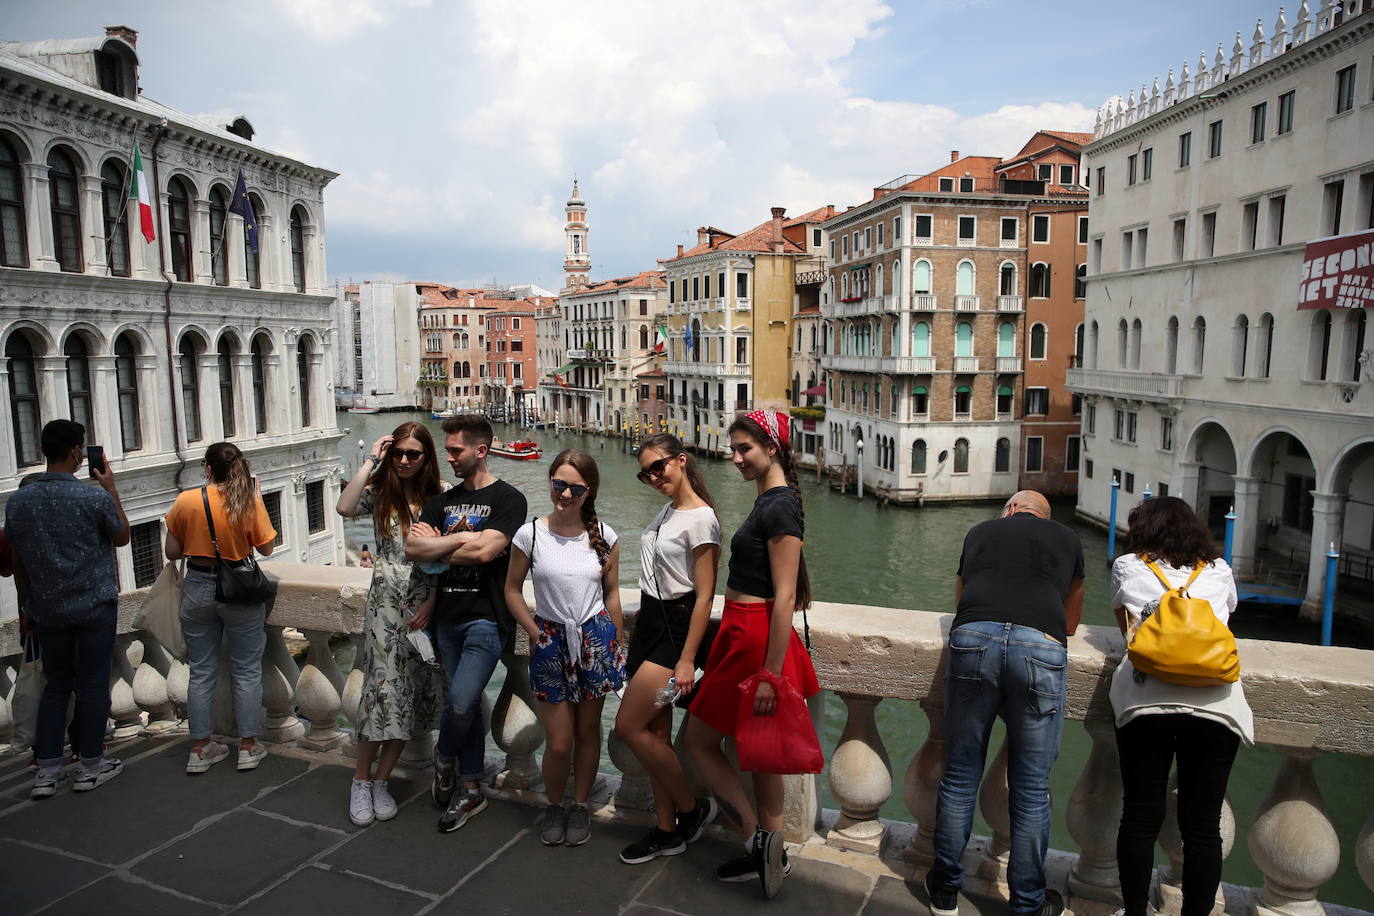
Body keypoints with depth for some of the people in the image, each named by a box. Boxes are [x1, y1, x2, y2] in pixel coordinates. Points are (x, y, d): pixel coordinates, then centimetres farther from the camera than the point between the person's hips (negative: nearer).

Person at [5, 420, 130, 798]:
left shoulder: (18, 501, -2)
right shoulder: (94, 498, -16)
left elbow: (17, 563, 6)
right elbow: (122, 537, 2)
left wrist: (28, 605, 18)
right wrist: (111, 488, 4)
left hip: (47, 611, 4)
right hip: (94, 607, -4)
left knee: (56, 684, 16)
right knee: (92, 685, 6)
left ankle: (46, 771, 17)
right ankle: (90, 766, 17)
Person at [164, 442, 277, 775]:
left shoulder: (186, 501, -9)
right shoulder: (249, 502, -13)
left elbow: (172, 552, -1)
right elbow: (267, 548, -3)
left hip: (198, 589, 2)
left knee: (201, 671, 14)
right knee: (247, 670, 11)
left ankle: (200, 749, 23)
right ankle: (248, 746, 18)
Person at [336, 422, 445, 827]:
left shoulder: (440, 495, 4)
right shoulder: (379, 490, 1)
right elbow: (344, 507, -20)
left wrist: (436, 600, -6)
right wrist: (372, 460, -14)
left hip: (425, 605, 2)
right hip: (386, 603, -2)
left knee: (412, 694, 5)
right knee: (385, 687, -7)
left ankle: (381, 780, 19)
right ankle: (361, 781, 11)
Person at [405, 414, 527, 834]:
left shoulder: (507, 499, -6)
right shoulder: (443, 500, 13)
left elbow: (485, 551, -20)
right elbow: (412, 548, 0)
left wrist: (435, 549, -8)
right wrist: (460, 539, -16)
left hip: (485, 618, -6)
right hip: (448, 617, 6)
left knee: (461, 702, -14)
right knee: (463, 705, 13)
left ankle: (444, 758, 17)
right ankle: (471, 791, 26)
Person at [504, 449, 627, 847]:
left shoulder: (604, 536, -3)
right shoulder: (530, 534, -7)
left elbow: (612, 594, 6)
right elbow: (512, 590, 4)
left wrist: (618, 646, 8)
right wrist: (535, 633, -3)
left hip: (596, 638, 1)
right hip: (550, 641, -1)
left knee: (588, 729, 13)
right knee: (559, 742, 2)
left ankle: (580, 806, 34)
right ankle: (553, 806, 30)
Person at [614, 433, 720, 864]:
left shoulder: (701, 518, -15)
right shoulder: (666, 510, 11)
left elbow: (704, 595, -17)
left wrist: (687, 660, -20)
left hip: (677, 629, -8)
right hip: (649, 623, 8)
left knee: (629, 725, -9)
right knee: (655, 731, 10)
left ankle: (693, 807, 9)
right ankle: (668, 830, 21)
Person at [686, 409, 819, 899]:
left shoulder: (778, 507, -19)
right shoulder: (770, 500, 11)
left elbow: (785, 596, -22)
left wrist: (770, 674, -22)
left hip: (755, 639, -10)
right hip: (745, 633, 10)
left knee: (700, 740, 4)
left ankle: (759, 843, 10)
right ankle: (769, 850, 28)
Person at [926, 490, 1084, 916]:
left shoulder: (980, 531, 28)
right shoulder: (1067, 538, 27)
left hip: (973, 638, 1)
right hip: (1042, 646, 0)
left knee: (959, 776, 12)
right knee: (1031, 789, 12)